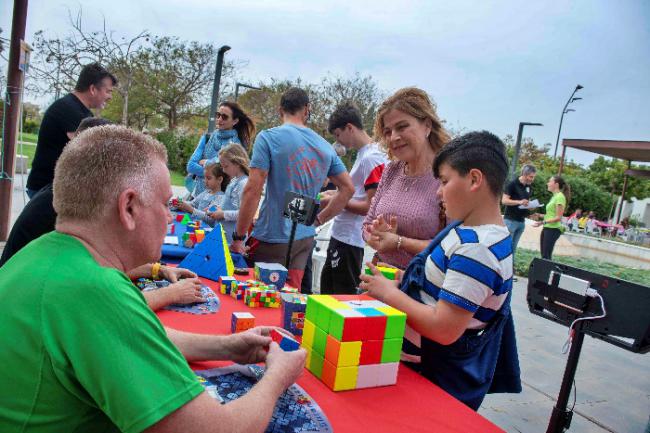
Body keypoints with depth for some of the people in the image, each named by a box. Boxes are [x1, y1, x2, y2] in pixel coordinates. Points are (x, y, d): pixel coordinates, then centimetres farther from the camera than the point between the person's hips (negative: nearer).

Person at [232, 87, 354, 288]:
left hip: (272, 239, -5)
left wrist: (238, 238, -9)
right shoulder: (325, 146, 7)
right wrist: (319, 219, 14)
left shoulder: (268, 137, -9)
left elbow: (253, 190, -15)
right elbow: (348, 188, 11)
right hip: (305, 238, 5)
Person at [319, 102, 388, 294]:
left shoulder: (372, 158, -19)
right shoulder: (363, 154, 11)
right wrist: (338, 194, 9)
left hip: (349, 240, -10)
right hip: (341, 235, 10)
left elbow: (371, 206, -22)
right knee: (327, 288, 22)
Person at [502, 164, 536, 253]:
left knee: (513, 248, 9)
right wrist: (519, 202, -27)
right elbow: (504, 201, -14)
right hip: (510, 220, -7)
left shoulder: (528, 187, 13)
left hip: (522, 221, 7)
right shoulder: (513, 184, -9)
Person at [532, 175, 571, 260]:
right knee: (543, 255, 8)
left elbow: (558, 217, -17)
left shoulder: (560, 197, -12)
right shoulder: (554, 196, 16)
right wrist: (540, 215, 11)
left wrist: (543, 222, -25)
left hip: (553, 229, -9)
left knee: (546, 256, -10)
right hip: (547, 228, 9)